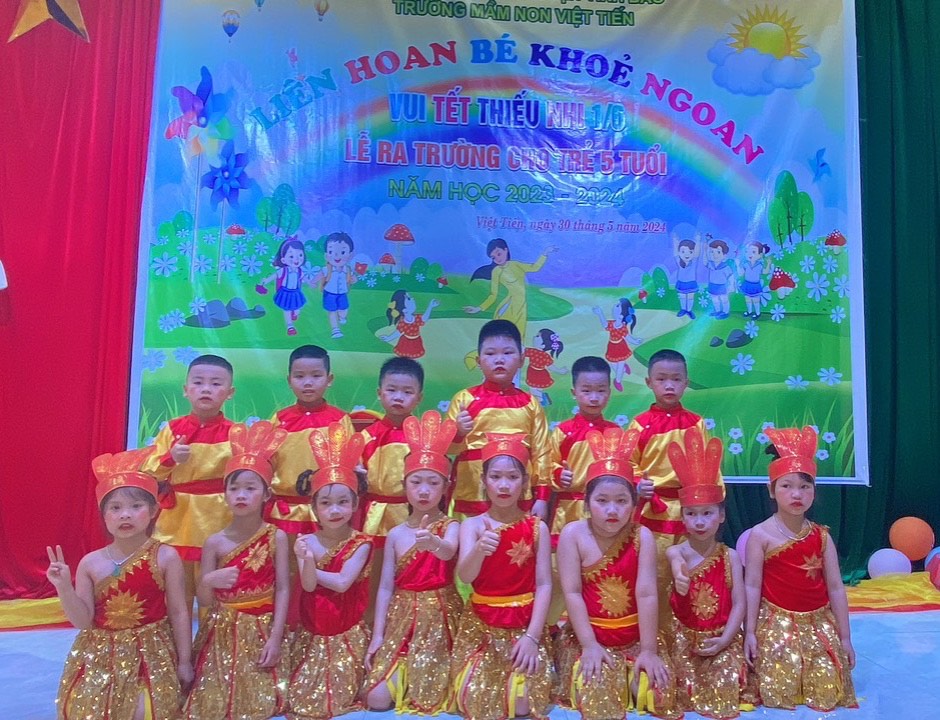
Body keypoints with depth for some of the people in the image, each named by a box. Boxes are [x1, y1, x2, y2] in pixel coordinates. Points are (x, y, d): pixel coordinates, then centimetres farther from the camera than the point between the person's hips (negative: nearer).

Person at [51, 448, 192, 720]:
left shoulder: (165, 557, -10)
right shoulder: (91, 563, -2)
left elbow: (178, 612, -5)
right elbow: (82, 621, -1)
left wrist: (184, 661, -4)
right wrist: (64, 587, -16)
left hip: (151, 652, -3)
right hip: (100, 656, 3)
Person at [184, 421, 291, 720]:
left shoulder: (276, 536, -5)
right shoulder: (215, 542, -2)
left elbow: (283, 589, -7)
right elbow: (205, 601, 1)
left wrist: (275, 638, -13)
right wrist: (208, 581, -22)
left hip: (263, 630, -1)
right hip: (224, 633, 2)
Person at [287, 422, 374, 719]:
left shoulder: (361, 543, -12)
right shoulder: (307, 542, -8)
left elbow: (343, 582, -20)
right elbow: (309, 585, -17)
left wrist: (311, 569, -11)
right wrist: (307, 561, -36)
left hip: (347, 634, -2)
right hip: (311, 634, 2)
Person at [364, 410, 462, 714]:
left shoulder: (450, 526, -9)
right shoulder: (396, 534, 3)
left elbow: (449, 551, -34)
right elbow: (385, 587, 2)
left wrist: (433, 543, -58)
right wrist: (377, 635, -5)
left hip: (439, 618, -3)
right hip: (402, 619, 3)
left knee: (427, 696, -9)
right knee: (377, 698, -6)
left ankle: (422, 678, 24)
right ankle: (402, 676, 24)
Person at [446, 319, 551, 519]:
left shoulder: (530, 403, 7)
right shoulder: (465, 398, 2)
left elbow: (540, 451, 8)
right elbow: (447, 446, 1)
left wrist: (542, 496, 4)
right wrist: (458, 433, -20)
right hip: (471, 500, -1)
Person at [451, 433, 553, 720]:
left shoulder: (537, 527, -3)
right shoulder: (472, 525, -4)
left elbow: (544, 584, -6)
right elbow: (465, 576, -19)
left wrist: (532, 635, -16)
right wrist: (479, 549, -41)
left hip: (525, 622, 0)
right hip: (481, 623, 1)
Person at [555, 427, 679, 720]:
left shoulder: (642, 536, -10)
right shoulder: (573, 534, -12)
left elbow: (647, 594, -13)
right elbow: (572, 593, -14)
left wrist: (649, 649, -15)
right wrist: (589, 645, -17)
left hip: (635, 635, 2)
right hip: (589, 634, -2)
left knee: (659, 689, -15)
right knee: (593, 691, -25)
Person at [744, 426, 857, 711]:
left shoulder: (822, 536, 1)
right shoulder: (761, 535, -10)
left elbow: (836, 588, 4)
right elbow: (752, 586, -9)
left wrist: (845, 637, 4)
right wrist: (749, 632, -10)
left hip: (818, 624, 4)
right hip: (776, 624, -3)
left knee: (828, 692, 3)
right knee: (779, 692, -6)